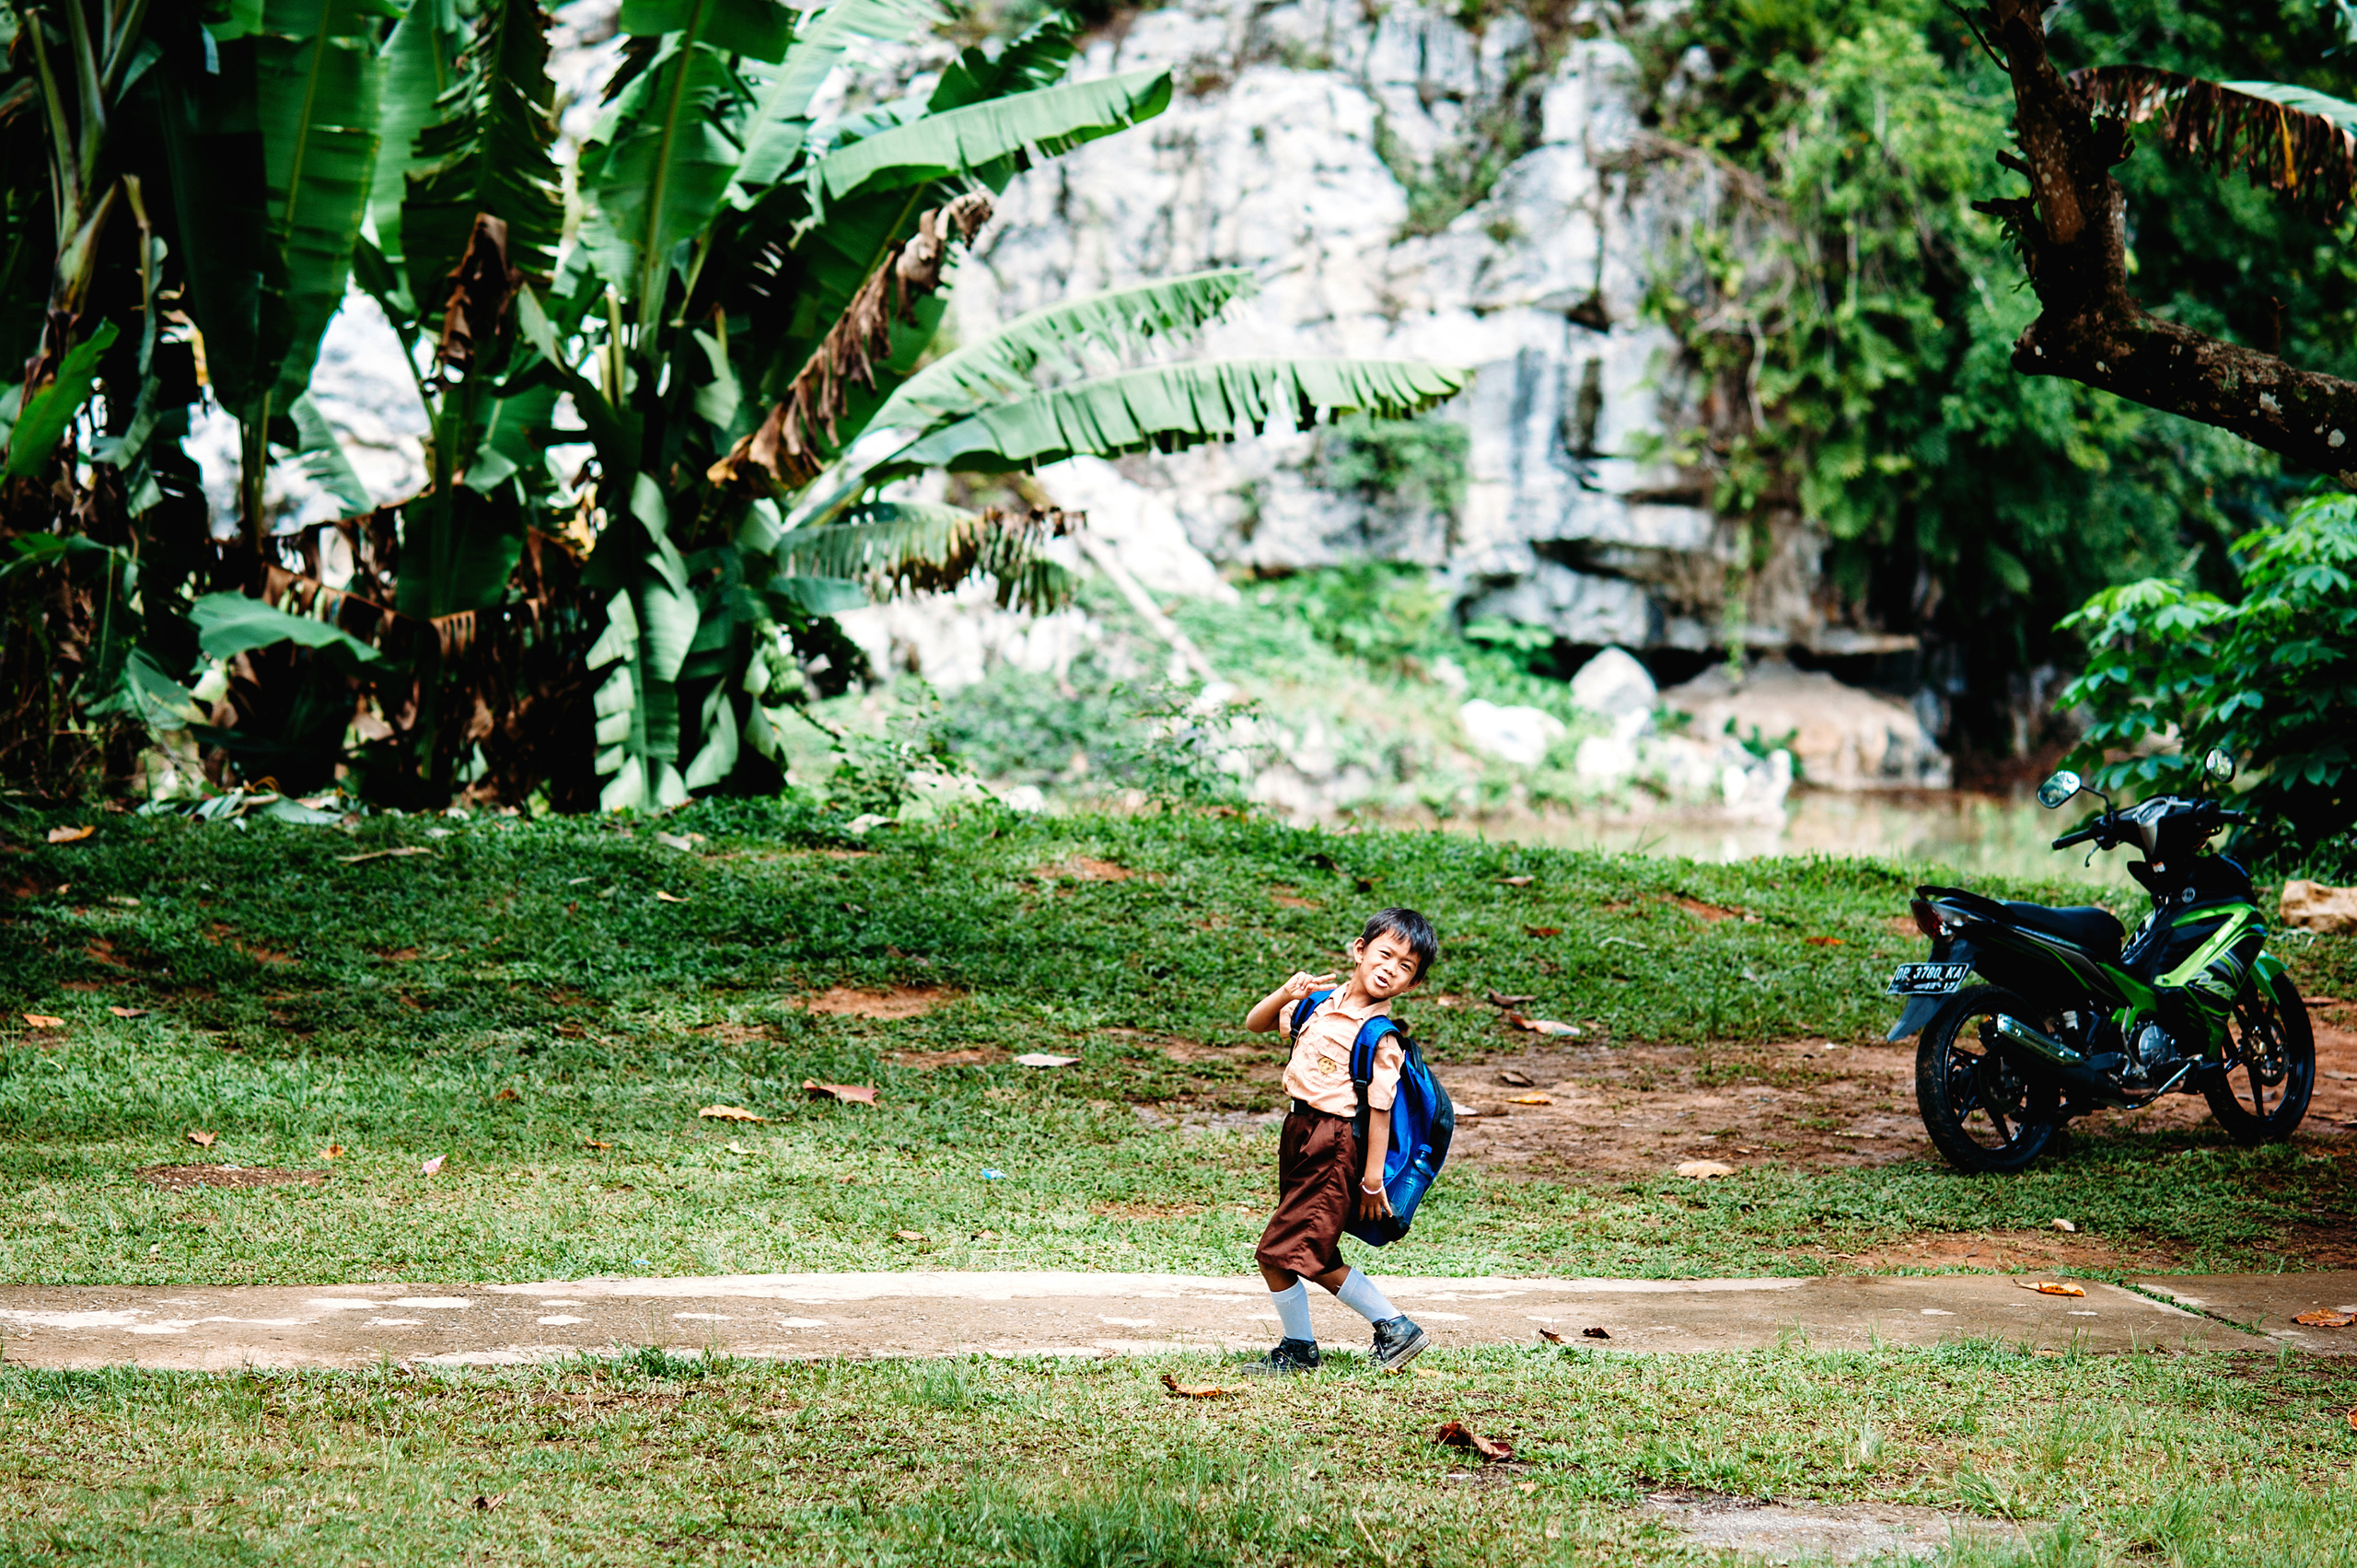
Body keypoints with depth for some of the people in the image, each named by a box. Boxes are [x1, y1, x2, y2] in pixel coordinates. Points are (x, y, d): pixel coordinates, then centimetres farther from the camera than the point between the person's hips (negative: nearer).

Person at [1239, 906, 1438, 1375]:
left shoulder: (1379, 1036, -13)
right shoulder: (1320, 1002, 6)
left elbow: (1379, 1108, -13)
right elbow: (1255, 1024, 14)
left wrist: (1372, 1182, -12)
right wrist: (1285, 994, -6)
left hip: (1337, 1146, -8)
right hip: (1300, 1135, 8)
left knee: (1277, 1252, -8)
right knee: (1316, 1259, 13)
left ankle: (1299, 1348, 9)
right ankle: (1393, 1326, 23)